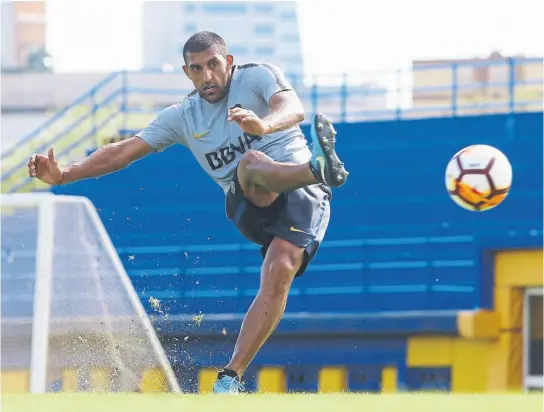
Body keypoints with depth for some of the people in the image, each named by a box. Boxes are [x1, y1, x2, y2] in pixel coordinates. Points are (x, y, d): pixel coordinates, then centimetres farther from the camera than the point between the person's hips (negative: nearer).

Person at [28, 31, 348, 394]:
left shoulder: (258, 76, 3)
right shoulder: (182, 117, 17)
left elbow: (294, 108, -18)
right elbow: (124, 151, 18)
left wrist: (265, 124, -43)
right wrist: (63, 175, 7)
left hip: (302, 195, -1)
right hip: (247, 206, 1)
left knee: (280, 273, -29)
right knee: (250, 160, -35)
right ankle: (320, 167, -66)